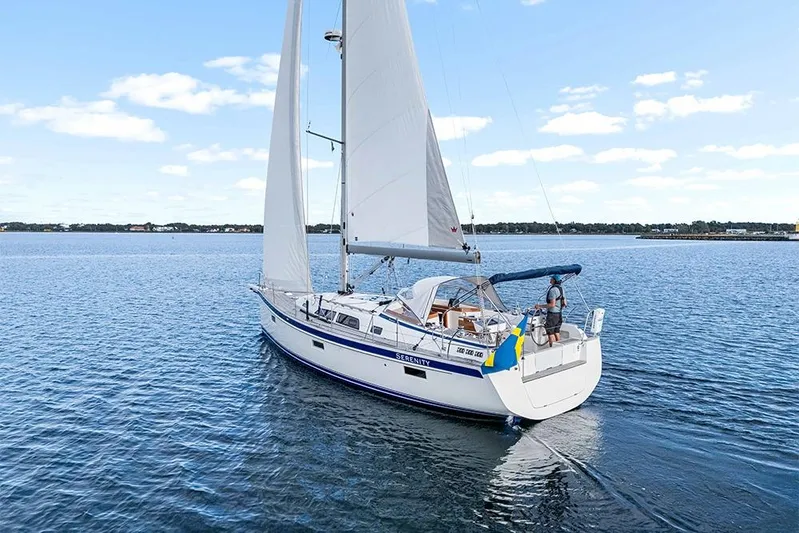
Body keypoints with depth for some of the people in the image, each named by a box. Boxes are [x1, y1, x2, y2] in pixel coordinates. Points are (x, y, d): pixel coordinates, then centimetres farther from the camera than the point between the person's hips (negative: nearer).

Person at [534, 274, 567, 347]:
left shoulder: (553, 290, -19)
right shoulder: (561, 289, 9)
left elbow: (552, 304, -24)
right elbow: (565, 304, 13)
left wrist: (540, 306, -20)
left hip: (552, 314, -9)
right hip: (559, 314, 9)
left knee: (550, 333, -1)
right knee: (556, 332, 16)